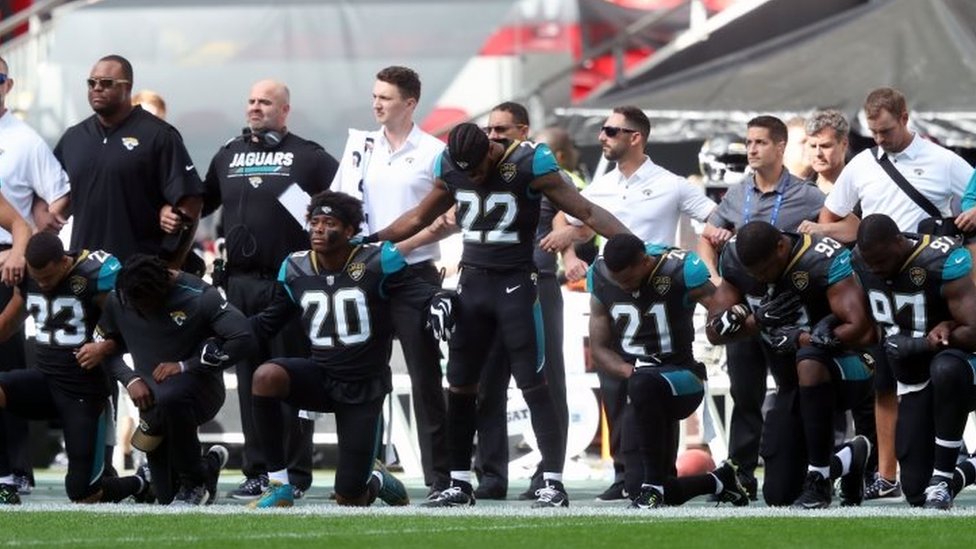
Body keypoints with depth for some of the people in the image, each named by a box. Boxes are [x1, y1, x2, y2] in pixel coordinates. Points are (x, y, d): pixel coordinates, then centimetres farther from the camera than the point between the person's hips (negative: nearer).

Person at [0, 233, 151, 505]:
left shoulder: (93, 277, -16)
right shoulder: (27, 279, 1)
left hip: (84, 392, -5)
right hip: (44, 378, 5)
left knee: (83, 495, -6)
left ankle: (143, 482, 27)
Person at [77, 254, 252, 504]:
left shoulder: (199, 296, -18)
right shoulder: (118, 300, -3)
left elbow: (243, 339, -23)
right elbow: (103, 347, 11)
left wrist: (184, 366, -23)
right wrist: (130, 379, -9)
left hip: (201, 388, -5)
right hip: (152, 397, 5)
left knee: (170, 399, -43)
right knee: (167, 497, 5)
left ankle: (194, 483, -20)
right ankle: (210, 464, 41)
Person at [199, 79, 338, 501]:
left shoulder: (307, 157, 1)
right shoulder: (228, 156, 16)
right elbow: (201, 204, 25)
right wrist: (174, 217, 9)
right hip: (240, 283, 5)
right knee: (250, 381, 7)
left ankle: (297, 473, -1)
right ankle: (257, 471, 12)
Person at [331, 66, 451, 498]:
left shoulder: (433, 153, -1)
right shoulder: (360, 147, 11)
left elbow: (450, 220, -4)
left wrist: (401, 245, -13)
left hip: (415, 273, -4)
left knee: (426, 377, -2)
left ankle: (439, 476, -1)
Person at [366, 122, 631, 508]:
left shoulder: (529, 164, -14)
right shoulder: (450, 166, 1)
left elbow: (585, 212, -12)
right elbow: (420, 218, 19)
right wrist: (369, 241, 18)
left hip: (516, 284, -5)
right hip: (472, 283, 5)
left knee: (533, 385, -9)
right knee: (460, 385, 7)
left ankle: (554, 483, -7)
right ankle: (459, 483, 16)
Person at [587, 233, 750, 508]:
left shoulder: (680, 271, -14)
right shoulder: (600, 277, -1)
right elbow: (599, 349, 5)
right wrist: (630, 370, -16)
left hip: (681, 375, -6)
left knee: (643, 386, -42)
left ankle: (653, 484, -32)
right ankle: (720, 481, 35)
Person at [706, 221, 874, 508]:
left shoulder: (823, 261, -24)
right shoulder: (736, 263, -4)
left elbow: (863, 332, -30)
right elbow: (715, 332, -1)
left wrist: (799, 339, -23)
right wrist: (759, 319, -19)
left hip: (846, 370, -6)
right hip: (793, 386, 6)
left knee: (808, 360, -43)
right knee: (779, 494, 2)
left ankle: (819, 482, -30)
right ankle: (849, 460, 33)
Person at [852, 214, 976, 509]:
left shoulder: (941, 262, -25)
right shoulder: (863, 260, -4)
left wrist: (924, 343, -29)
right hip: (914, 383, 6)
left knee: (946, 368, -45)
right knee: (916, 492, 0)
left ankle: (943, 477, -31)